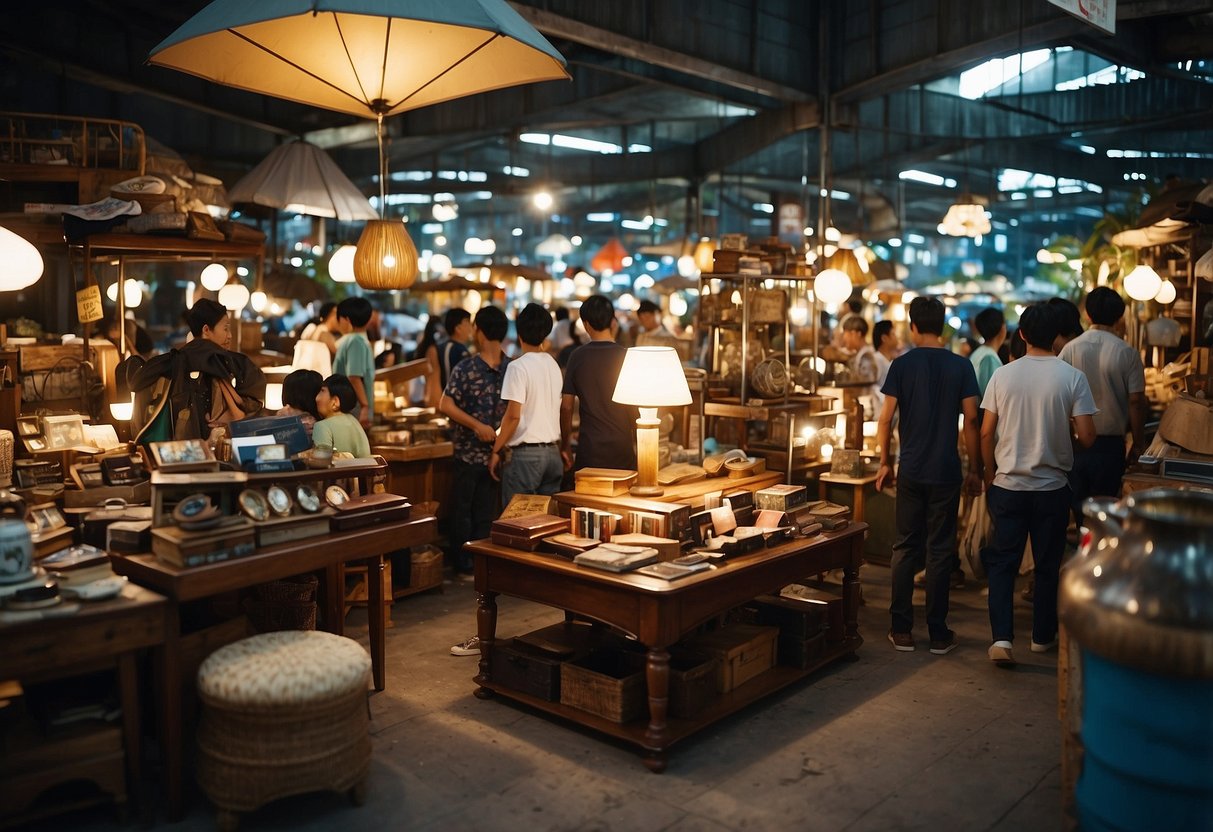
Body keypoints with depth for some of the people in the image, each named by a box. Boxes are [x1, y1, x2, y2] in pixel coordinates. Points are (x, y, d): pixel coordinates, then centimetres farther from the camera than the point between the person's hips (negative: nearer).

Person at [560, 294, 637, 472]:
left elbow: (566, 406, 3)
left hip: (588, 448, 1)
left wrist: (565, 446, 13)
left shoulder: (577, 357, 0)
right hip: (621, 447, -1)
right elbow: (634, 407, -3)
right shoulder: (625, 357, -5)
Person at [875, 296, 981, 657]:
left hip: (911, 471, 0)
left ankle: (902, 630, 13)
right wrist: (974, 469, 4)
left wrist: (885, 463, 8)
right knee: (939, 551, 6)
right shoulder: (961, 366, -2)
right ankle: (938, 633, 11)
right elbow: (971, 420, -4)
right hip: (946, 473, 0)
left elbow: (885, 419, -4)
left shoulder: (902, 365, -3)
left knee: (905, 549, 9)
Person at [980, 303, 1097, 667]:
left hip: (1008, 485, 1)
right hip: (1052, 487, 0)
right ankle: (1042, 636, 26)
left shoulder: (1002, 375, -4)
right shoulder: (1072, 378, -8)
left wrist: (990, 473, 14)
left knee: (1003, 563, 6)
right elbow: (1086, 437, -11)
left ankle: (1001, 637, -5)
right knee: (1048, 565, 14)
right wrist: (1064, 434, 12)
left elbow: (986, 434, -1)